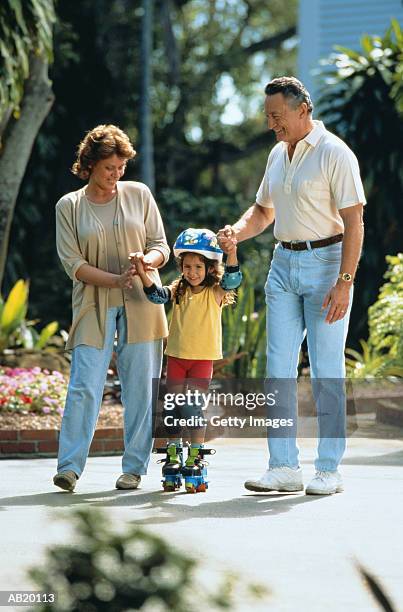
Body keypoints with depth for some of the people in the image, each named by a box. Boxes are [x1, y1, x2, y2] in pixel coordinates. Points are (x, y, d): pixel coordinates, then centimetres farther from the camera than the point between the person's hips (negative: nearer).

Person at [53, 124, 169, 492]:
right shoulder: (69, 206, 4)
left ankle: (134, 468, 7)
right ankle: (69, 467, -7)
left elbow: (161, 244, 10)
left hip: (140, 306, 1)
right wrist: (117, 280, -15)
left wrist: (149, 259, -15)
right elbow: (73, 263, -2)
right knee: (84, 386, -10)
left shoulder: (139, 195, 8)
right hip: (94, 307, -1)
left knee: (141, 388, 0)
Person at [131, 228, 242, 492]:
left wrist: (232, 254, -39)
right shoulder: (179, 290, 3)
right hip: (176, 356, 3)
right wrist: (143, 274, -29)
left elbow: (232, 280, -22)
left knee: (194, 408, -4)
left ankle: (196, 458, 3)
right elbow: (157, 295, -11)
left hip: (202, 358, -3)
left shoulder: (215, 292, -5)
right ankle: (173, 457, 13)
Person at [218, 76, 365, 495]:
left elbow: (353, 223, -14)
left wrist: (344, 282, -20)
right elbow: (263, 211, 25)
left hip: (326, 263, -7)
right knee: (278, 366, 2)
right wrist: (237, 232, 4)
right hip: (283, 264, 7)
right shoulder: (277, 155, 12)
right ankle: (284, 467, 5)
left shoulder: (334, 154, -11)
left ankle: (329, 470, 2)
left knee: (326, 371, -4)